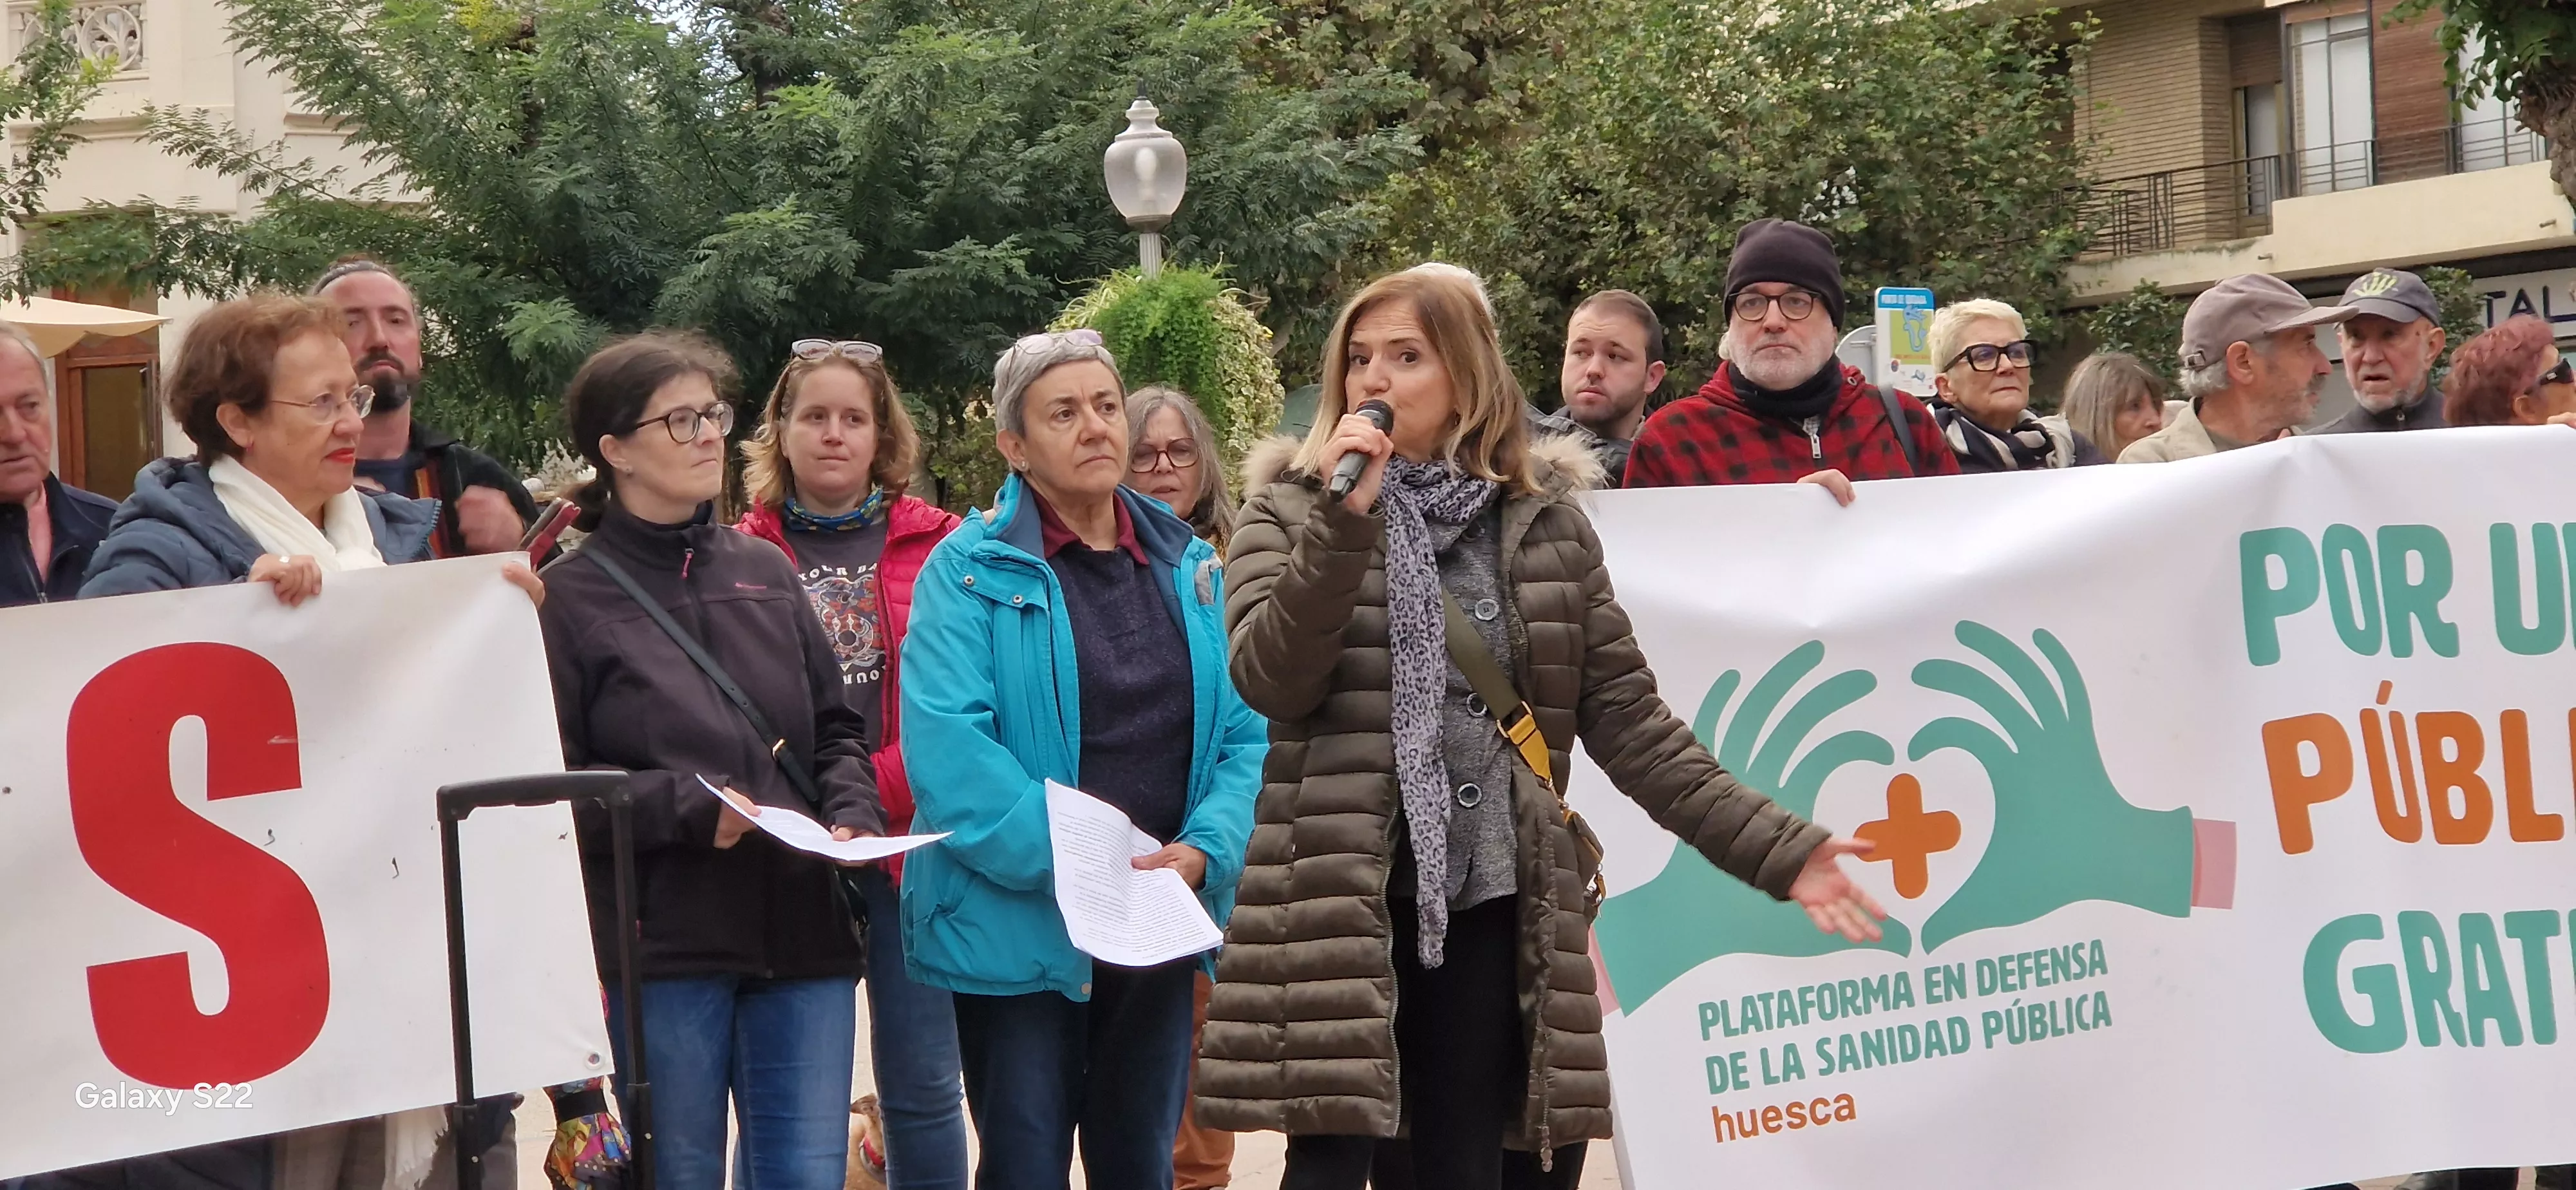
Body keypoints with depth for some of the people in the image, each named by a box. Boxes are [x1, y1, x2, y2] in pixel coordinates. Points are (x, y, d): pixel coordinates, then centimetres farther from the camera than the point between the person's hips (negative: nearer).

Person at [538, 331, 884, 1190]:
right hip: (664, 944, -4)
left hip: (803, 929, 4)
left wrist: (852, 816, -2)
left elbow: (836, 728, 17)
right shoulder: (571, 596, -3)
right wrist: (685, 806, -18)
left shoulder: (765, 571, 13)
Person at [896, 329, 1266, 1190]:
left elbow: (1246, 734, 4)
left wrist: (1202, 850, -14)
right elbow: (947, 746, -18)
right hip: (1019, 928, -4)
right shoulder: (973, 569, -7)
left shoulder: (1190, 569, 9)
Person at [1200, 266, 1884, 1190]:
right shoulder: (1292, 507, 3)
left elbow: (1625, 717, 6)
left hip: (1490, 900, 2)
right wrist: (1345, 520, -21)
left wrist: (1773, 847, -2)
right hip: (1338, 899, -2)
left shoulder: (1545, 517, 7)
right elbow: (1270, 683, -12)